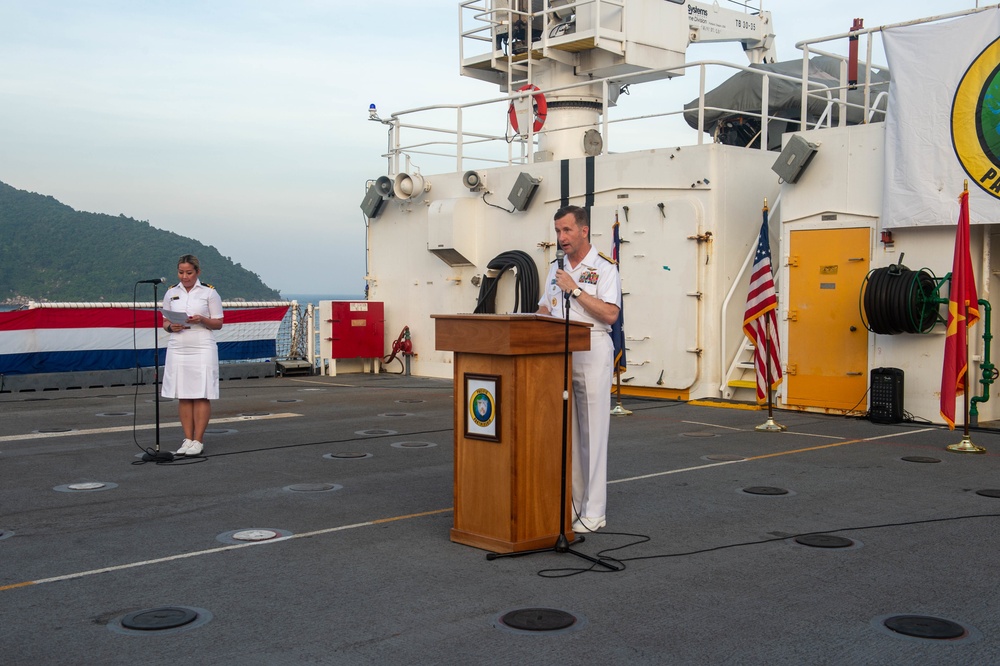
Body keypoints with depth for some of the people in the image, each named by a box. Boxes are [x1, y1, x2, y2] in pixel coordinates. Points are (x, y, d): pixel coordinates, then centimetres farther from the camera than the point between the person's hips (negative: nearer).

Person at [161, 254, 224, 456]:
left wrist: (202, 320, -16)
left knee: (201, 395, -5)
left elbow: (218, 324, 3)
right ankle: (187, 439, 9)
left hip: (202, 349, -3)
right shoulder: (171, 293, 12)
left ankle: (198, 441, 0)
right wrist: (171, 326, -7)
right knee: (183, 396, 3)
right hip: (178, 349, 3)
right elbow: (165, 321, 15)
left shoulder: (209, 292, 2)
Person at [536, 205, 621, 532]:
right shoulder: (556, 268, 16)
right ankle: (568, 504, 18)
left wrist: (575, 289, -16)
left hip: (591, 353, -6)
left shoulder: (604, 268, -4)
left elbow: (610, 313, -16)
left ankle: (593, 512, 2)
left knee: (592, 432, -3)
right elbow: (544, 310, 21)